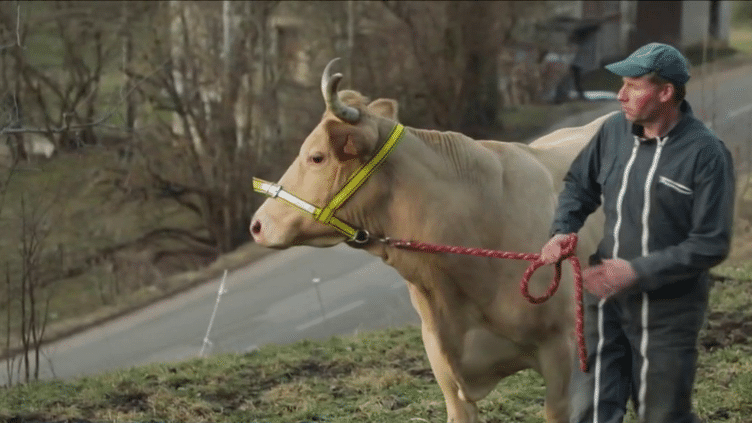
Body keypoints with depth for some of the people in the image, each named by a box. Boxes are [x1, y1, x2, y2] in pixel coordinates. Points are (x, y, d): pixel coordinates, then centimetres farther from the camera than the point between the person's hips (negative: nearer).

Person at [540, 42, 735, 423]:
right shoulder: (614, 130, -2)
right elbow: (579, 185, 16)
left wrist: (637, 271, -24)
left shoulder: (705, 153, -17)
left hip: (667, 310, -4)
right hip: (606, 298, 5)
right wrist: (562, 230, -4)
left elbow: (711, 245, -18)